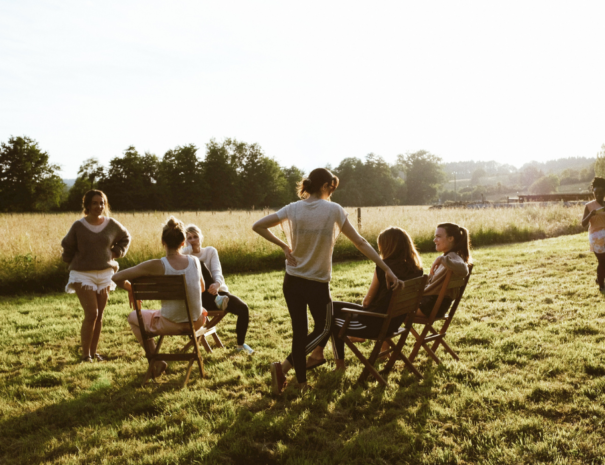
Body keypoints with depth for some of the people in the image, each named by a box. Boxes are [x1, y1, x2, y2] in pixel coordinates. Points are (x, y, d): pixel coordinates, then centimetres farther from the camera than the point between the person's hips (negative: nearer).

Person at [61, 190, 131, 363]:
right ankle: (85, 354, -1)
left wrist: (116, 253, 7)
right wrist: (75, 263, 8)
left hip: (105, 274, 4)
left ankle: (94, 351, 21)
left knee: (99, 315, 8)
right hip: (83, 275, -3)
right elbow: (68, 248, 7)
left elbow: (125, 238, 19)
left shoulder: (112, 225, 0)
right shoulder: (78, 226, -7)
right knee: (91, 313, -13)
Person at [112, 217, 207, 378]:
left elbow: (117, 278, -15)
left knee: (133, 317, 24)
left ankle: (156, 361, 23)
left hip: (171, 324, -4)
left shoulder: (157, 266, -19)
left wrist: (130, 289, 5)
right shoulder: (195, 261, -7)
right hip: (196, 322, 4)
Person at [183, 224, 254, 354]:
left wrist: (217, 284, -31)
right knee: (199, 264, -25)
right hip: (201, 297, -2)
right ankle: (217, 300, -27)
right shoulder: (186, 255, 6)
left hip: (219, 291, 2)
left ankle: (241, 344, 3)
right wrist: (188, 248, -8)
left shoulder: (211, 251, 8)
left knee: (243, 308, -22)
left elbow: (217, 271, -9)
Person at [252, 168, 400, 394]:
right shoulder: (334, 210, -11)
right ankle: (284, 365, 1)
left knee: (299, 331, 16)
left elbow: (257, 226, -5)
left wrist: (283, 246, 0)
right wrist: (387, 269, -7)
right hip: (318, 284, -3)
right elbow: (360, 242, -11)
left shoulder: (292, 209, -4)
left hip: (291, 282, 3)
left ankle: (301, 381, 23)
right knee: (322, 329, 17)